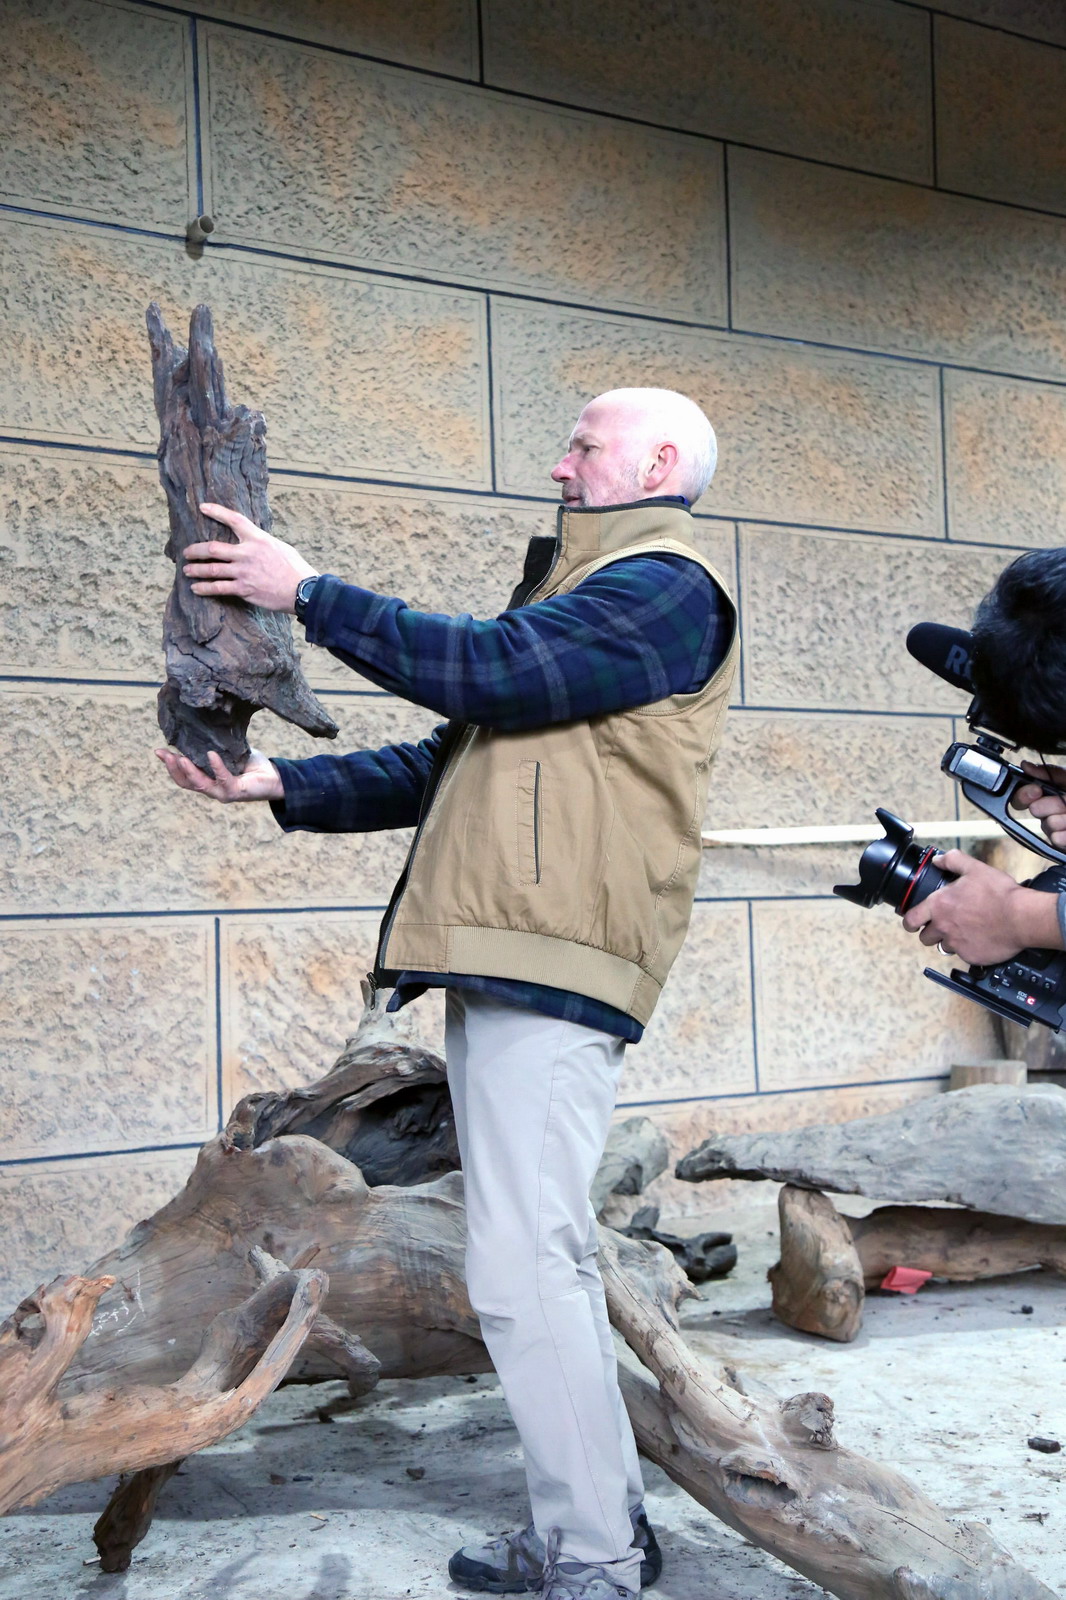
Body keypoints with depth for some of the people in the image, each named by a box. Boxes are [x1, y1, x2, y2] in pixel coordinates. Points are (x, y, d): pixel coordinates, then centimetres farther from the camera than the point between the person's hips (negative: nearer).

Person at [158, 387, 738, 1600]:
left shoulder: (662, 587, -5)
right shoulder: (583, 592, 26)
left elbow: (484, 671, -17)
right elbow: (446, 762, 22)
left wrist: (307, 591, -7)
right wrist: (282, 785, 12)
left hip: (556, 967, -10)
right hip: (502, 962, 10)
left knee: (525, 1270, -10)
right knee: (544, 1263, 14)